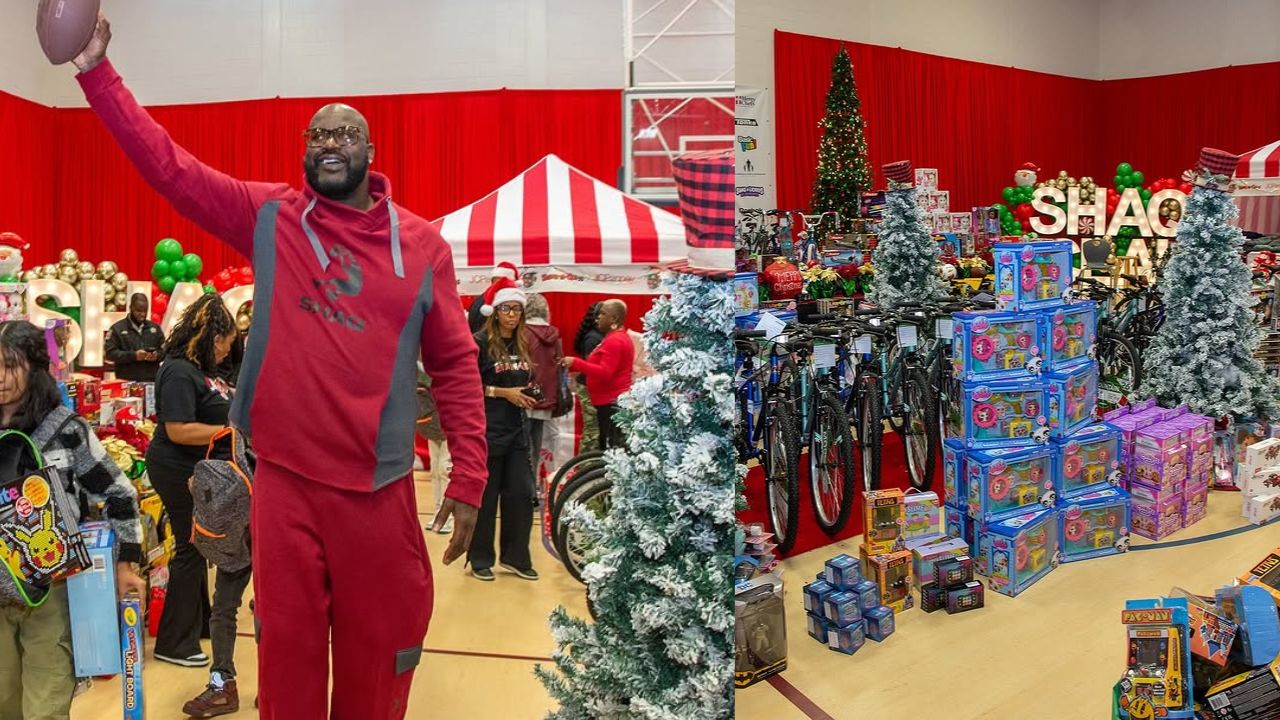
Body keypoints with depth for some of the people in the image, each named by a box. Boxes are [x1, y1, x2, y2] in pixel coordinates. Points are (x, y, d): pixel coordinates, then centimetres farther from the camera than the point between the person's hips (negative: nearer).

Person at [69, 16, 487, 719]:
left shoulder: (422, 244, 1)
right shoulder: (268, 216, 3)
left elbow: (455, 365, 1)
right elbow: (168, 164, -1)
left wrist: (468, 476, -4)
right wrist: (96, 70, -11)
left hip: (379, 488, 0)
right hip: (285, 479, 0)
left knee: (377, 652, 12)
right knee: (288, 647, 13)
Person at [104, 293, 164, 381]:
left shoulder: (155, 328, 16)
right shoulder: (117, 328, 5)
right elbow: (111, 352, -5)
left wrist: (157, 355, -9)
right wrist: (133, 355, -18)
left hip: (152, 381, 3)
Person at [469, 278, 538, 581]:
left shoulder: (522, 345, 11)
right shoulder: (480, 342, -7)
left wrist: (527, 395, 4)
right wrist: (502, 392, -16)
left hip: (517, 430, 6)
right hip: (487, 430, -6)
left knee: (521, 493, 5)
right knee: (485, 496, 3)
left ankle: (515, 556, 18)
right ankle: (480, 559, 16)